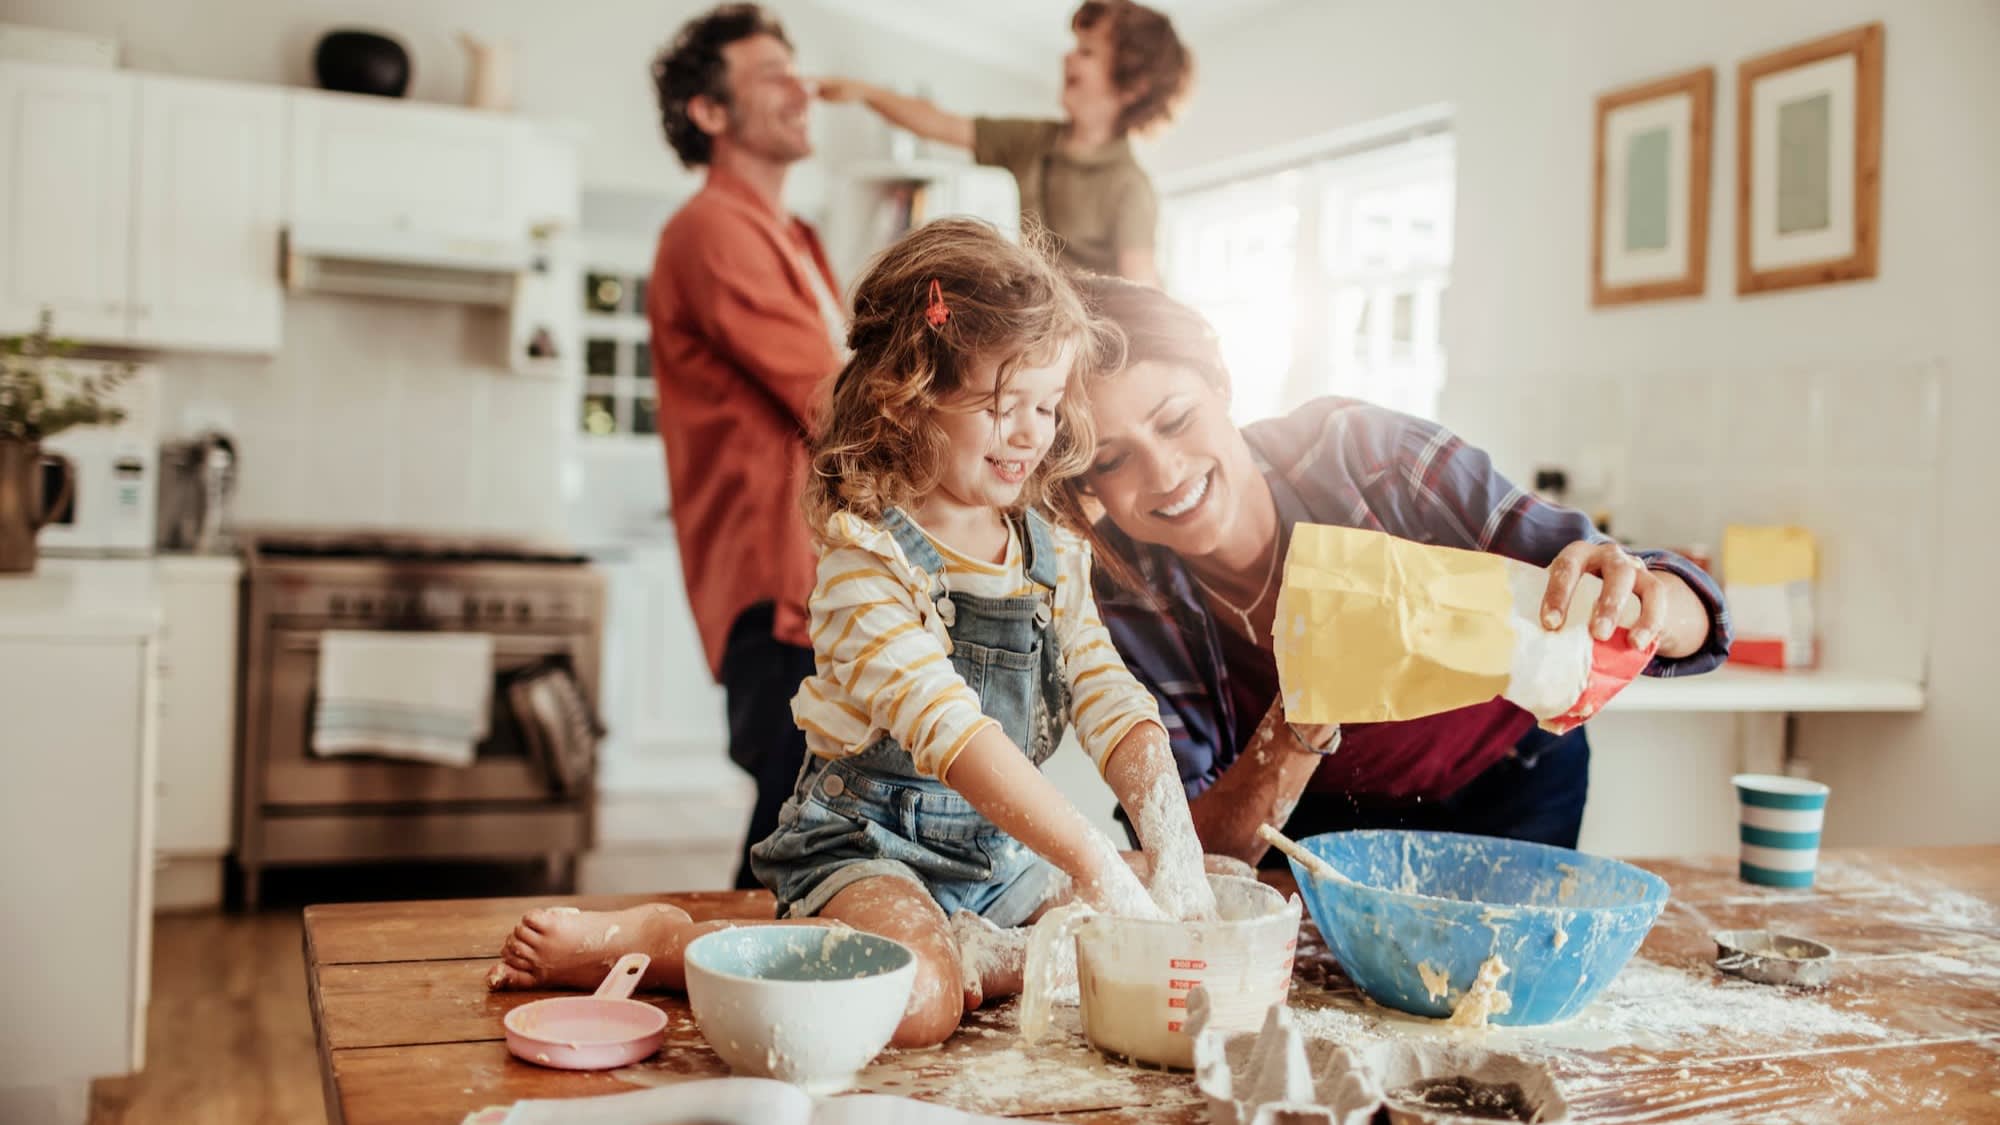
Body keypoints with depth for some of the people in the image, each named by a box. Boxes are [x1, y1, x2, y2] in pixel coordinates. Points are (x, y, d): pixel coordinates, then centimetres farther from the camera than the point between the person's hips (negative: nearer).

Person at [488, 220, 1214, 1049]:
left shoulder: (1055, 556, 6)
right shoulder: (867, 554, -17)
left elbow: (1111, 703, 0)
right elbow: (946, 726, -28)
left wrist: (1173, 841, -18)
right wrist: (1093, 861, -34)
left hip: (1003, 852, 7)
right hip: (868, 840, -7)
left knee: (1166, 945, -4)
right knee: (916, 1001, -33)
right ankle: (649, 941, -14)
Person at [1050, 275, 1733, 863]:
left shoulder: (1362, 453, -30)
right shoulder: (1118, 598, -24)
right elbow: (1196, 850, -26)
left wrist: (1646, 600, -52)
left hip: (1506, 779, -1)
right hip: (1320, 816, 2)